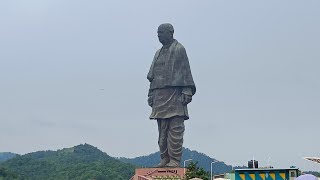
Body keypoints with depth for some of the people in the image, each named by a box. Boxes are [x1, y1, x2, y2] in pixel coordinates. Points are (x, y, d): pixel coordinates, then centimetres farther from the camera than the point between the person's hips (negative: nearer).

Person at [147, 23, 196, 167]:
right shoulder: (159, 53, 22)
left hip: (175, 95, -7)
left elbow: (185, 72, -6)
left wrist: (187, 92, -14)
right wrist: (151, 94, 16)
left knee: (175, 129, -8)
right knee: (162, 130, 6)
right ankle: (165, 158, 10)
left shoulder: (179, 49, 1)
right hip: (160, 96, 7)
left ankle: (175, 160, -7)